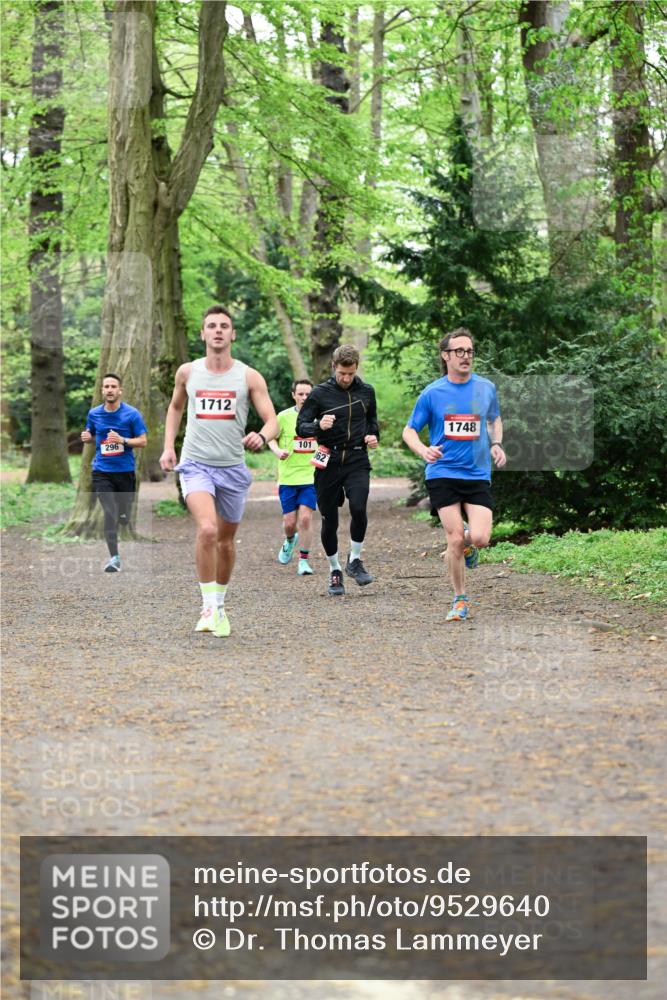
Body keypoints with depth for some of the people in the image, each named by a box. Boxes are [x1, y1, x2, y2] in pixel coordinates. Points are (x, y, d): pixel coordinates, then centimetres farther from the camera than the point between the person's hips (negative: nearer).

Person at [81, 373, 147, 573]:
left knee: (124, 516, 9)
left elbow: (142, 441, -3)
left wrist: (123, 440, -20)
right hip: (102, 471, 0)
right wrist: (86, 437, -4)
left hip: (125, 471, 0)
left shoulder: (132, 414, -4)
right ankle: (114, 557, -15)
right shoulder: (94, 414, 4)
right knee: (110, 513, -14)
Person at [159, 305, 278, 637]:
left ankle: (220, 605, 34)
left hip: (233, 468, 1)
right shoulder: (187, 372, 3)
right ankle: (208, 607, -18)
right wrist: (168, 446, 12)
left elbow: (272, 421, -5)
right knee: (207, 529, -24)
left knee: (226, 540, 13)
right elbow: (175, 407, 22)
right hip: (196, 464, -1)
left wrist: (261, 437, -27)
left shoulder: (249, 377, -1)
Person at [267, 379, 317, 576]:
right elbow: (271, 438, 8)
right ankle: (290, 541, 37)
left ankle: (304, 560, 0)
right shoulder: (284, 417, -4)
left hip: (311, 477, 0)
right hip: (288, 477, 0)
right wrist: (278, 451, -11)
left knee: (305, 518, -13)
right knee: (289, 523, 1)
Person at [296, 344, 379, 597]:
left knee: (358, 508, -21)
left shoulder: (366, 392, 7)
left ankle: (355, 560, 1)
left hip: (357, 461, 1)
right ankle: (335, 571, 21)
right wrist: (319, 426, -22)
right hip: (329, 462, -1)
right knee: (329, 520, 3)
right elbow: (300, 427, -2)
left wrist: (373, 436, 4)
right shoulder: (320, 393, -2)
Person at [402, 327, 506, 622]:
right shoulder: (432, 393, -1)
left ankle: (468, 545, 25)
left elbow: (494, 419, 24)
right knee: (455, 539, -7)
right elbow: (409, 431, 5)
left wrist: (496, 444, 4)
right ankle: (460, 600, 10)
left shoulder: (486, 388, 6)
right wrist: (423, 450, -16)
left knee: (480, 538, -14)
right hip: (442, 474, -1)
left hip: (478, 475, 1)